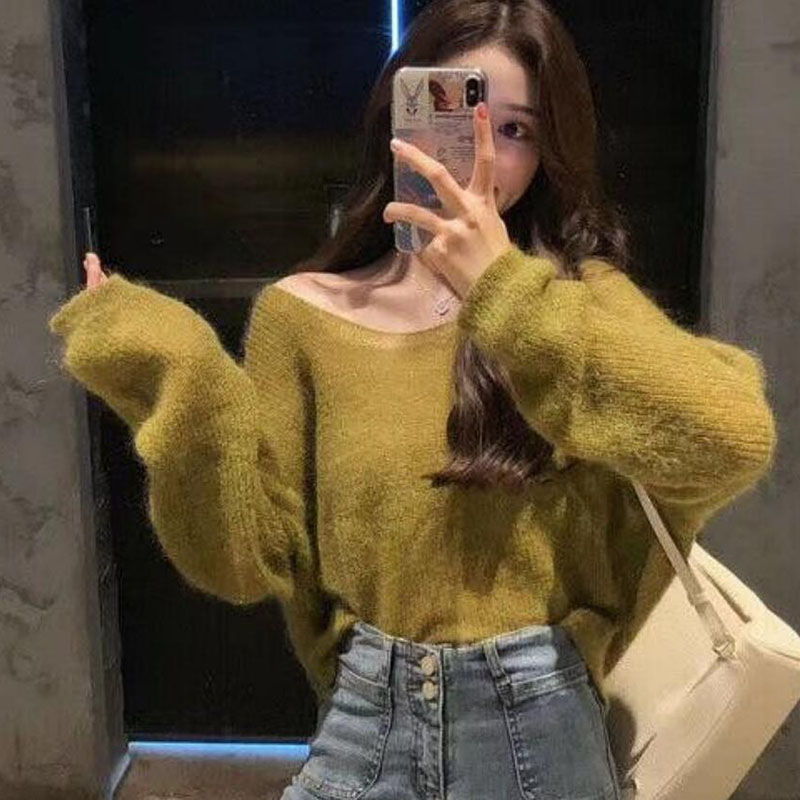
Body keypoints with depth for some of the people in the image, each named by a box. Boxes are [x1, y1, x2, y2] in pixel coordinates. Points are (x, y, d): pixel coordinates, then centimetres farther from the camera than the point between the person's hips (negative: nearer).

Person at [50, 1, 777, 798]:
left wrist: (507, 290, -26)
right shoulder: (301, 314, -3)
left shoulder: (576, 291, -5)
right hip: (365, 727, 1)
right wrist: (172, 371, -17)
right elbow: (246, 560, -5)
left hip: (538, 730, 0)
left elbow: (734, 443, -23)